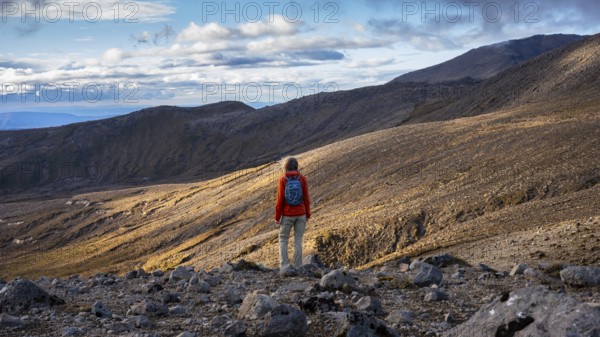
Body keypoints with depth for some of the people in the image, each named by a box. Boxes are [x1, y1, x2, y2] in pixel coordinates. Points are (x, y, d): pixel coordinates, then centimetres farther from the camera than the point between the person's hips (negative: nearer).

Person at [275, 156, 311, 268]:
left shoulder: (283, 179, -9)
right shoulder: (302, 179, -3)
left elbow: (280, 199, -8)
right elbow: (306, 198, -2)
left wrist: (277, 217, -1)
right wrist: (308, 214, 9)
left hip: (287, 215, -2)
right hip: (300, 214, 2)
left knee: (283, 239, 11)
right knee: (298, 240, 8)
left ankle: (283, 265, 3)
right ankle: (297, 267, 8)